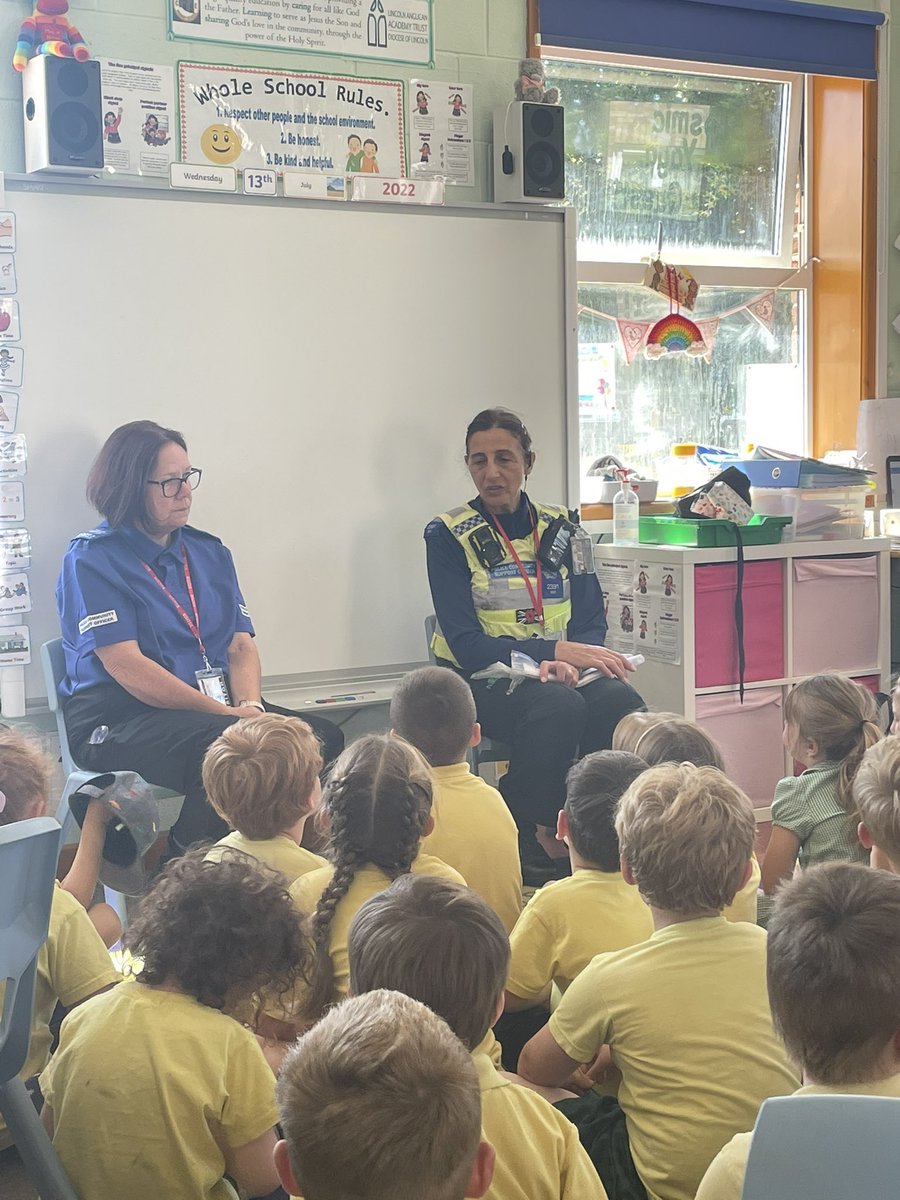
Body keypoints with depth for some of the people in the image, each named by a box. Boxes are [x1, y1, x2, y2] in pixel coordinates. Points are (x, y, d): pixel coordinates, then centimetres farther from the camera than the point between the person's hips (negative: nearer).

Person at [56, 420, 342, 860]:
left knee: (323, 737, -18)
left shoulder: (209, 552, 18)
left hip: (219, 708, 7)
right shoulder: (92, 559, -3)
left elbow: (240, 645, 13)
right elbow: (126, 666, -13)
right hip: (119, 717, -6)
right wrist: (226, 714, -18)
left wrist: (249, 704, -11)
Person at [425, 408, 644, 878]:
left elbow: (592, 619, 5)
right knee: (559, 706, -35)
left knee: (621, 703, -28)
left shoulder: (560, 528, 10)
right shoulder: (448, 535, -3)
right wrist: (557, 650, -23)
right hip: (483, 682, -4)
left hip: (560, 675, 4)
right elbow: (466, 645, -12)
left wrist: (567, 662, -19)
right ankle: (525, 835, -16)